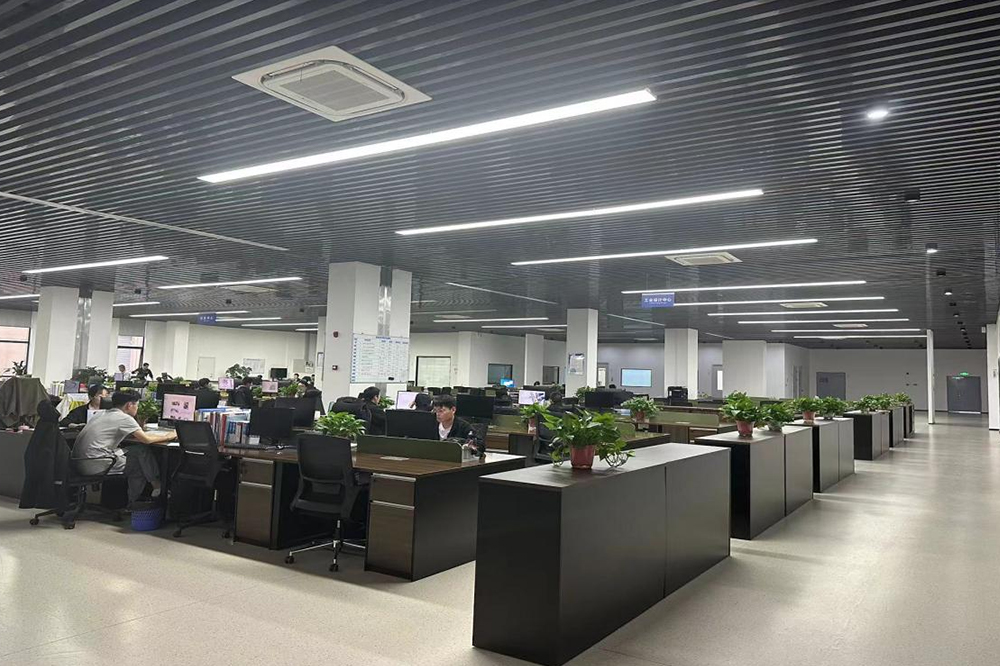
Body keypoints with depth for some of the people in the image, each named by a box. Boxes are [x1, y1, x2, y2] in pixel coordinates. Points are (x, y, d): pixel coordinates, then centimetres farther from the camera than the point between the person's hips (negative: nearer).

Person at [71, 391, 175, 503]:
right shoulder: (124, 418, -8)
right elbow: (147, 440, -4)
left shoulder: (105, 415, 18)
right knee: (143, 453, 3)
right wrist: (167, 437, 9)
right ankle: (157, 486, 17)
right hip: (95, 466, -9)